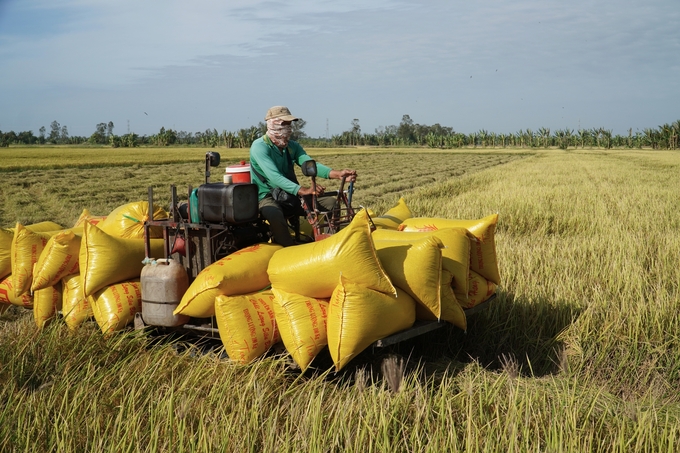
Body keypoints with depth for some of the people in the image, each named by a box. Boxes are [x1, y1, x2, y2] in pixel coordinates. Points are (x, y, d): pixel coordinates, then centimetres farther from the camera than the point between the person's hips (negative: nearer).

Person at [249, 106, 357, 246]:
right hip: (267, 197, -7)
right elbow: (274, 176, -30)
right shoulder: (259, 146, -15)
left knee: (330, 202, -7)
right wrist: (302, 191, -45)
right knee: (275, 215, -40)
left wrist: (337, 174, -26)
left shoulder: (293, 146, 8)